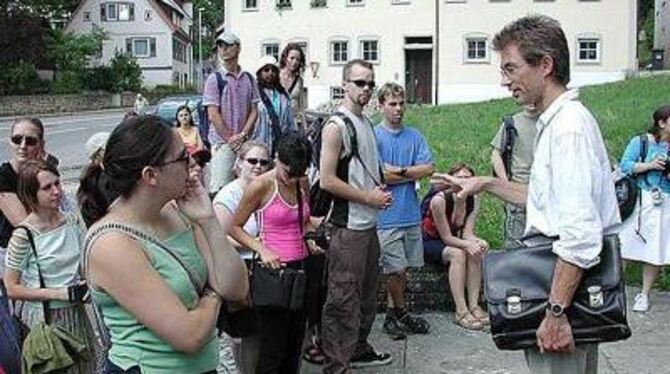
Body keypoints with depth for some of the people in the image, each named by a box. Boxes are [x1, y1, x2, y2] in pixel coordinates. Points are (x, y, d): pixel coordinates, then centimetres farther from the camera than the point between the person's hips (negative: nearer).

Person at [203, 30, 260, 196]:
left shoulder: (249, 79, 10)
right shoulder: (214, 78, -1)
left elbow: (254, 111, 7)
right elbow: (213, 115, -6)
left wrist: (242, 135, -7)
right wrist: (230, 138, -10)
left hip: (245, 143, 4)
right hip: (222, 143, -3)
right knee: (219, 188, -8)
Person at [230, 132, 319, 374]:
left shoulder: (303, 184, 6)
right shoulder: (261, 186, -11)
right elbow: (235, 227, -5)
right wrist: (262, 249, -17)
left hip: (301, 267, 6)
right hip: (273, 269, -6)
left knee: (295, 344, 14)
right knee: (273, 348, -1)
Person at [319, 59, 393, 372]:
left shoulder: (366, 123, 13)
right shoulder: (336, 126, -14)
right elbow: (327, 181, -19)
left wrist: (379, 190, 6)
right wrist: (368, 197, -15)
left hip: (370, 223, 9)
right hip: (348, 227, -9)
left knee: (366, 292, 19)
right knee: (343, 298, -4)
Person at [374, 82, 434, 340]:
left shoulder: (415, 136, 9)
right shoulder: (374, 136, -7)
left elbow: (429, 168, 0)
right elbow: (378, 176, -15)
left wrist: (400, 170, -11)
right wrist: (413, 174, -7)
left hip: (412, 213, 5)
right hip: (387, 215, -5)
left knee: (402, 269, 12)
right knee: (396, 269, 1)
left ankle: (392, 313, 25)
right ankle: (401, 314, 20)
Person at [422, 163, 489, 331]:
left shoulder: (474, 200, -10)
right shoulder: (439, 199, -27)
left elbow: (467, 233, -13)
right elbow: (446, 237, -23)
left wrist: (478, 241, -34)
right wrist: (468, 245, -38)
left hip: (452, 240, 6)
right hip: (428, 242, -5)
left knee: (476, 252, -23)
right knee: (457, 254, -32)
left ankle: (474, 306, -21)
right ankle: (461, 312, -31)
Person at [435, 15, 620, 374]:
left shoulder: (569, 125, -19)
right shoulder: (556, 122, 13)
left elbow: (580, 233, -26)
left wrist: (556, 312, -25)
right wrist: (487, 184, 21)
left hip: (565, 293, -10)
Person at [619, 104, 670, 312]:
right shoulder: (640, 142, 1)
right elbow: (625, 165, -6)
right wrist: (650, 165, -17)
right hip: (639, 201, -3)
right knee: (623, 246, 0)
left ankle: (644, 294, 15)